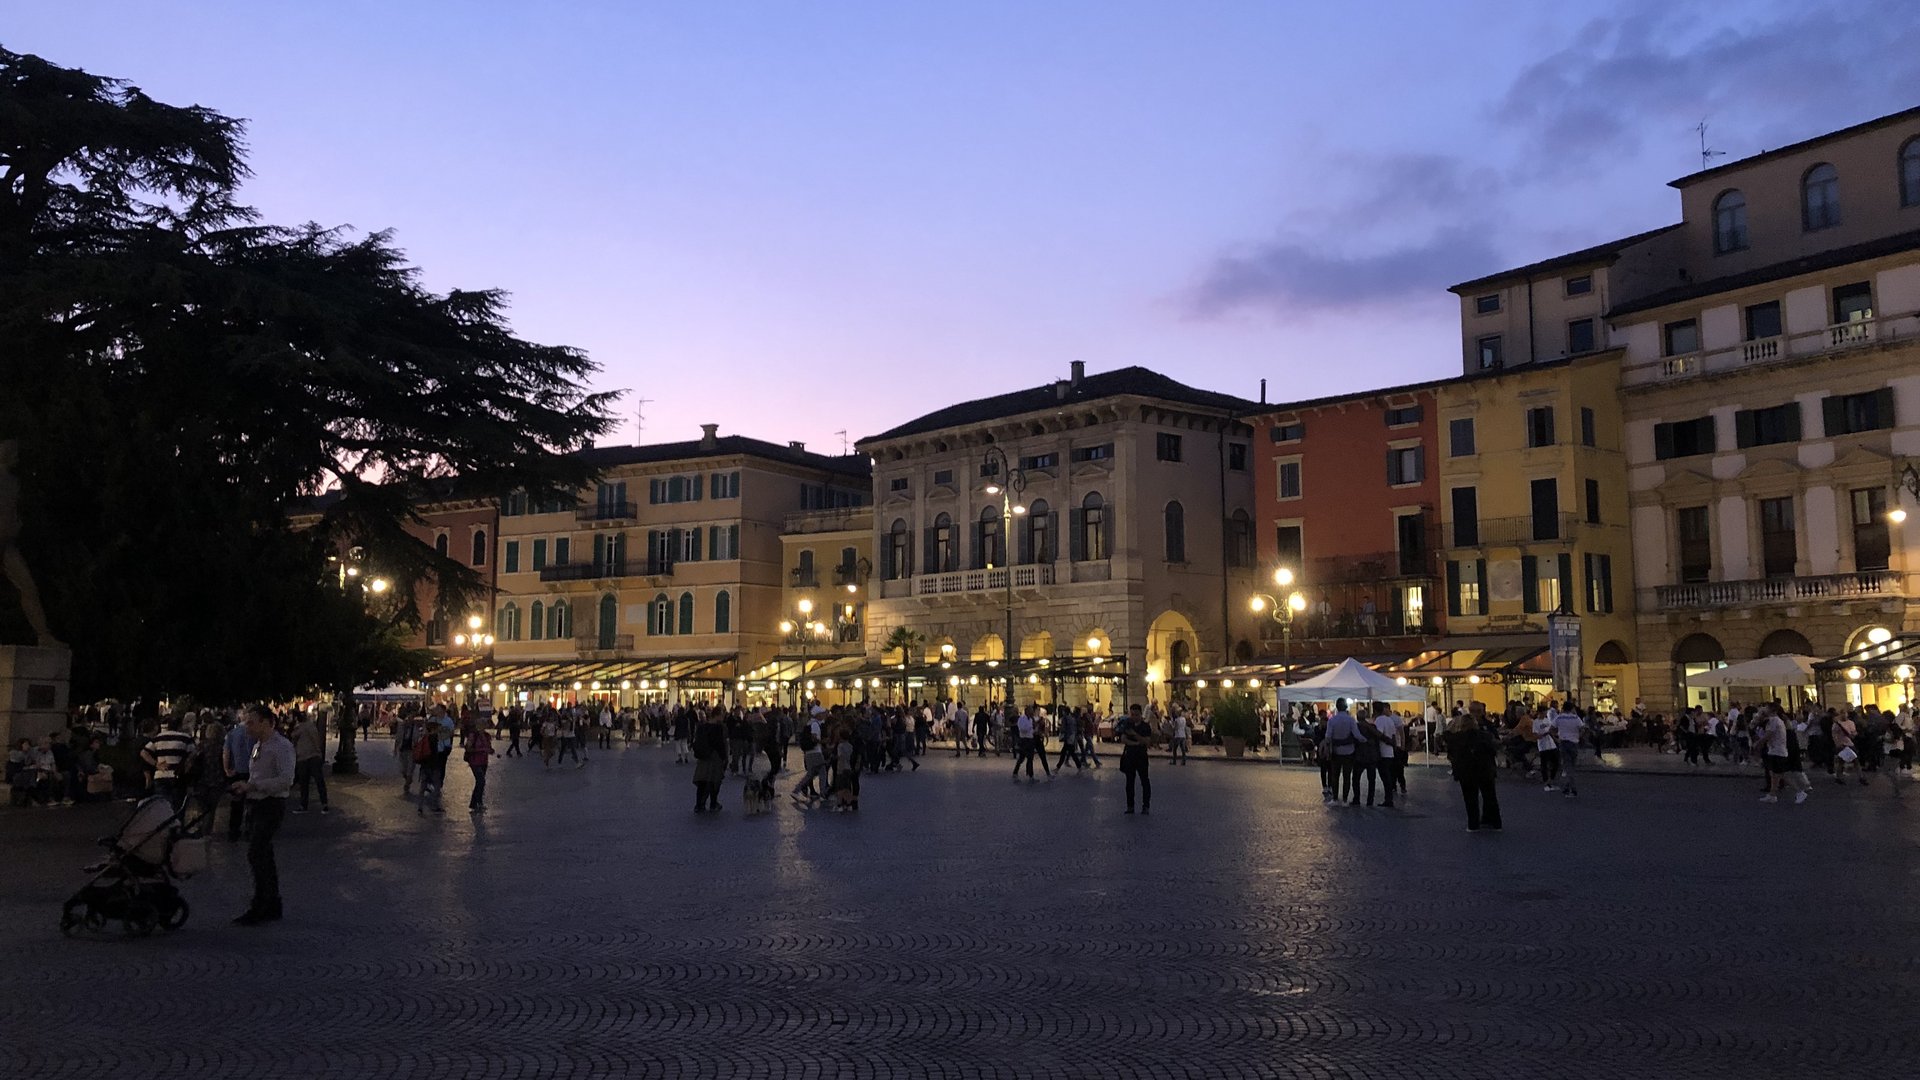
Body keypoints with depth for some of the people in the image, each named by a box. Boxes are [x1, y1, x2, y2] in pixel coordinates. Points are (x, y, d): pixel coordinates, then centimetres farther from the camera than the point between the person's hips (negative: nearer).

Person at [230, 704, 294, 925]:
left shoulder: (281, 747, -14)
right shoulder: (258, 746, 14)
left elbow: (286, 780, -23)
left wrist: (251, 785, -23)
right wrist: (243, 789, 4)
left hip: (271, 806, -9)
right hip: (255, 805, 9)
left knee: (257, 855, -13)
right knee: (264, 857, 14)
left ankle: (259, 908, -6)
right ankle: (272, 906, 23)